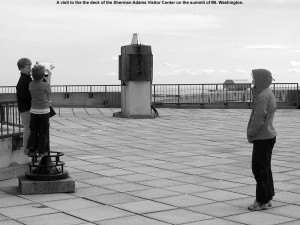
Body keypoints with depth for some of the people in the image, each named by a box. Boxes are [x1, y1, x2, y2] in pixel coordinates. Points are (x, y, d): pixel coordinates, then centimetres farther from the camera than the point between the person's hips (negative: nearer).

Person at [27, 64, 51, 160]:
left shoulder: (31, 85, -2)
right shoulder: (46, 85, -13)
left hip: (33, 111, 4)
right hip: (44, 111, -3)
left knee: (33, 131, 16)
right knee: (43, 132, 7)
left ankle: (31, 150, 15)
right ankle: (41, 152, 11)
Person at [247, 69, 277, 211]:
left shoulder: (262, 97, -21)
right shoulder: (269, 94, 11)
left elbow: (258, 119, -23)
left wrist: (250, 134, -9)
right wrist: (252, 133, 11)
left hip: (262, 139, -10)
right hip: (268, 136, 10)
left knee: (259, 169, -2)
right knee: (265, 168, 16)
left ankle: (262, 201, 4)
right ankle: (267, 199, 24)